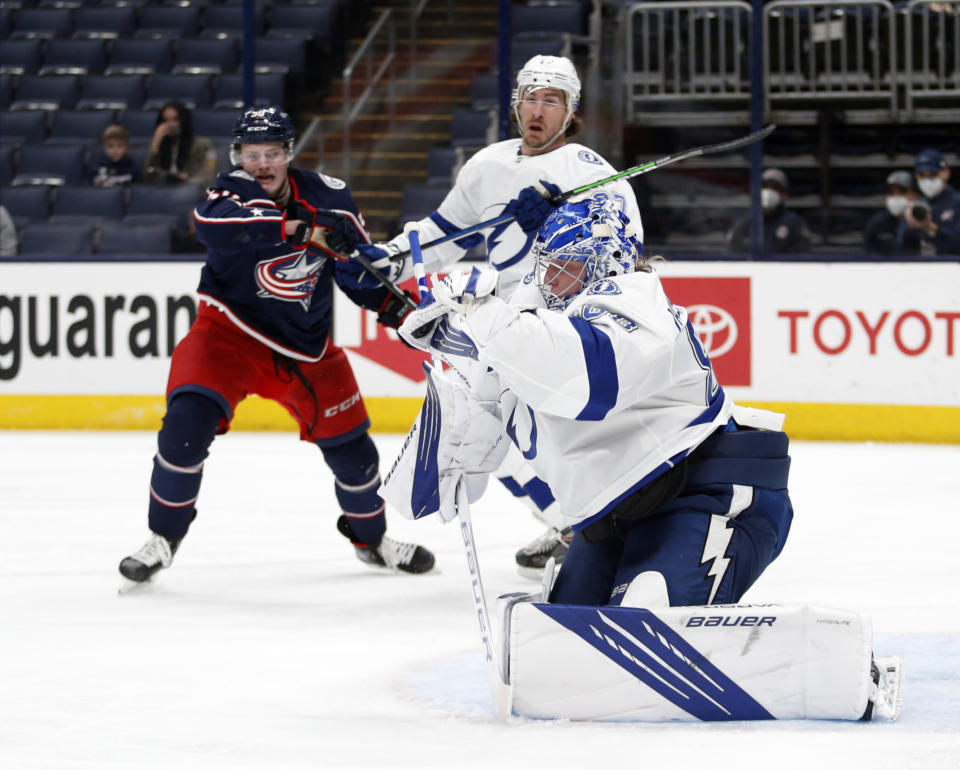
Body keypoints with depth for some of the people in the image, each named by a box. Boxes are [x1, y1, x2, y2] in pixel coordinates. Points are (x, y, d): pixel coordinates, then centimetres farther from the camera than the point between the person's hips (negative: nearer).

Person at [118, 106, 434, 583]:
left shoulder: (327, 196, -7)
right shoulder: (233, 191, -19)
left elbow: (357, 261, 9)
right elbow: (213, 223, -44)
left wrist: (391, 302, -8)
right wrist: (299, 227, -54)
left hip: (305, 345, 4)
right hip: (230, 331, -4)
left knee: (347, 438, 7)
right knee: (188, 421, -23)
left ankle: (371, 537, 34)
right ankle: (163, 538, -6)